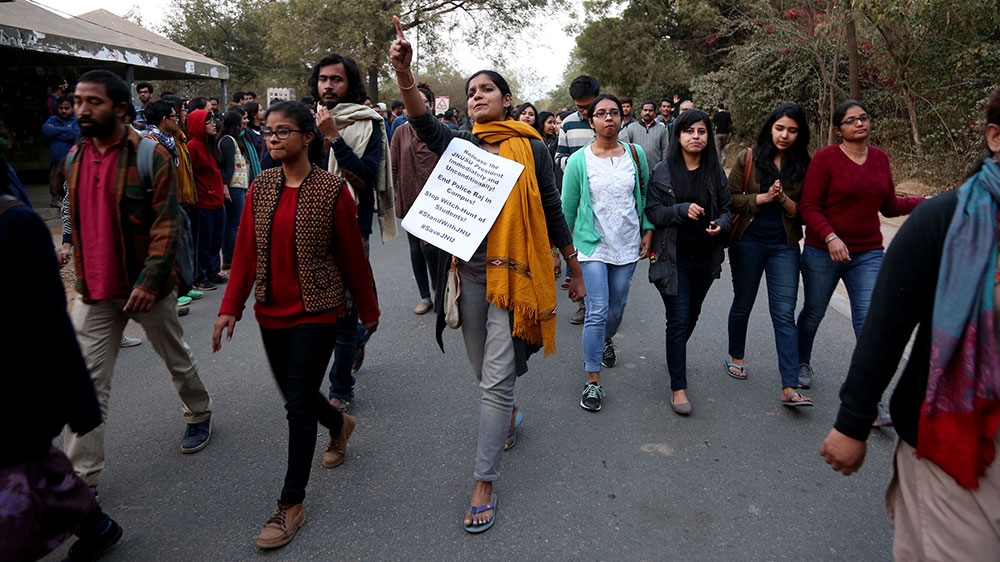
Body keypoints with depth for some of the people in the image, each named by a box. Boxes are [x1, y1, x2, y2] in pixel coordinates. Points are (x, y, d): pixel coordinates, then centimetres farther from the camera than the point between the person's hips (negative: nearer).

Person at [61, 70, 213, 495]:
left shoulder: (151, 156, -13)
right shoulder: (75, 157, 6)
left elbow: (167, 225, -17)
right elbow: (77, 219, 16)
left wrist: (149, 281, -24)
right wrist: (81, 274, 14)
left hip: (146, 285, -5)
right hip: (94, 290, 5)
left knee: (176, 357, 16)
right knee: (89, 384, 3)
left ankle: (199, 413, 43)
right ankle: (82, 478, 12)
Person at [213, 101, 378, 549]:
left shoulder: (331, 190, -10)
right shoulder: (261, 188, 3)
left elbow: (352, 255, -5)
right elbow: (245, 252, 4)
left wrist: (368, 309, 2)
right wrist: (230, 307, 0)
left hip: (316, 311, -5)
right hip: (271, 311, 5)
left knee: (298, 404, -3)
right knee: (293, 393, 17)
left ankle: (291, 504, 12)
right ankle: (339, 424, 50)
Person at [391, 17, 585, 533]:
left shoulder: (531, 148, -2)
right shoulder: (460, 144, 6)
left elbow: (553, 214, 2)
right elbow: (424, 123, -16)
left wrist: (576, 272, 7)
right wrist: (404, 74, -34)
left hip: (513, 272, -4)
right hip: (468, 269, 4)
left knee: (497, 378, -5)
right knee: (483, 369, 19)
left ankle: (484, 484, 5)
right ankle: (507, 417, 50)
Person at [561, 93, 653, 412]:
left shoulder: (635, 154, 1)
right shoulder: (579, 160, -7)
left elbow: (645, 196, 10)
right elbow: (567, 206, 0)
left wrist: (648, 231, 4)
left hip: (627, 245, 3)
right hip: (593, 244, -3)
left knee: (616, 307, 15)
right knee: (597, 312, -9)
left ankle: (607, 341, 50)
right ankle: (593, 381, 1)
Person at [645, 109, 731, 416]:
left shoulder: (716, 172, 3)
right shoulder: (663, 171, -6)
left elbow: (726, 209, 9)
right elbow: (652, 211, -9)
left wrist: (721, 224, -13)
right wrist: (682, 209, -24)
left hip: (705, 258, 4)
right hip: (673, 258, -4)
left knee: (692, 315, 18)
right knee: (678, 319, -6)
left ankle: (676, 356, 46)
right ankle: (678, 387, 2)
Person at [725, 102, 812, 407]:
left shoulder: (804, 166, 2)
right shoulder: (748, 158, -1)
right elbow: (730, 197, -6)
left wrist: (784, 199, -17)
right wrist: (763, 198, -17)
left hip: (784, 247, 1)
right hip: (748, 242, 0)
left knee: (785, 315, -5)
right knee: (743, 304, 15)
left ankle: (790, 387, -7)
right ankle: (736, 356, 39)